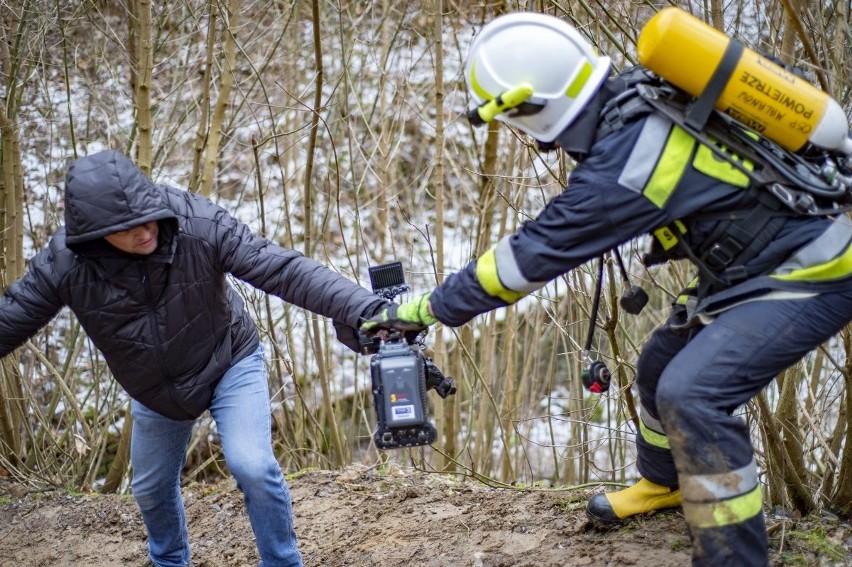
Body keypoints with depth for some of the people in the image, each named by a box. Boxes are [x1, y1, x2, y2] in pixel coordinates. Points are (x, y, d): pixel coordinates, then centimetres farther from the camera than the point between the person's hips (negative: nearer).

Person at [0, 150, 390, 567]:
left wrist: (364, 309, -47)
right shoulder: (63, 263, -27)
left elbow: (283, 269, -37)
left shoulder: (199, 224, -33)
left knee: (252, 466, -21)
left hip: (231, 364, -3)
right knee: (151, 487, 20)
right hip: (154, 390, 3)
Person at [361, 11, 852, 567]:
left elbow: (530, 257, -22)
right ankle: (663, 482, 43)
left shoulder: (622, 168, -30)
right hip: (758, 256, 10)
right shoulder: (637, 89, -6)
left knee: (693, 393, -23)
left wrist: (427, 308, -12)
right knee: (662, 364, 19)